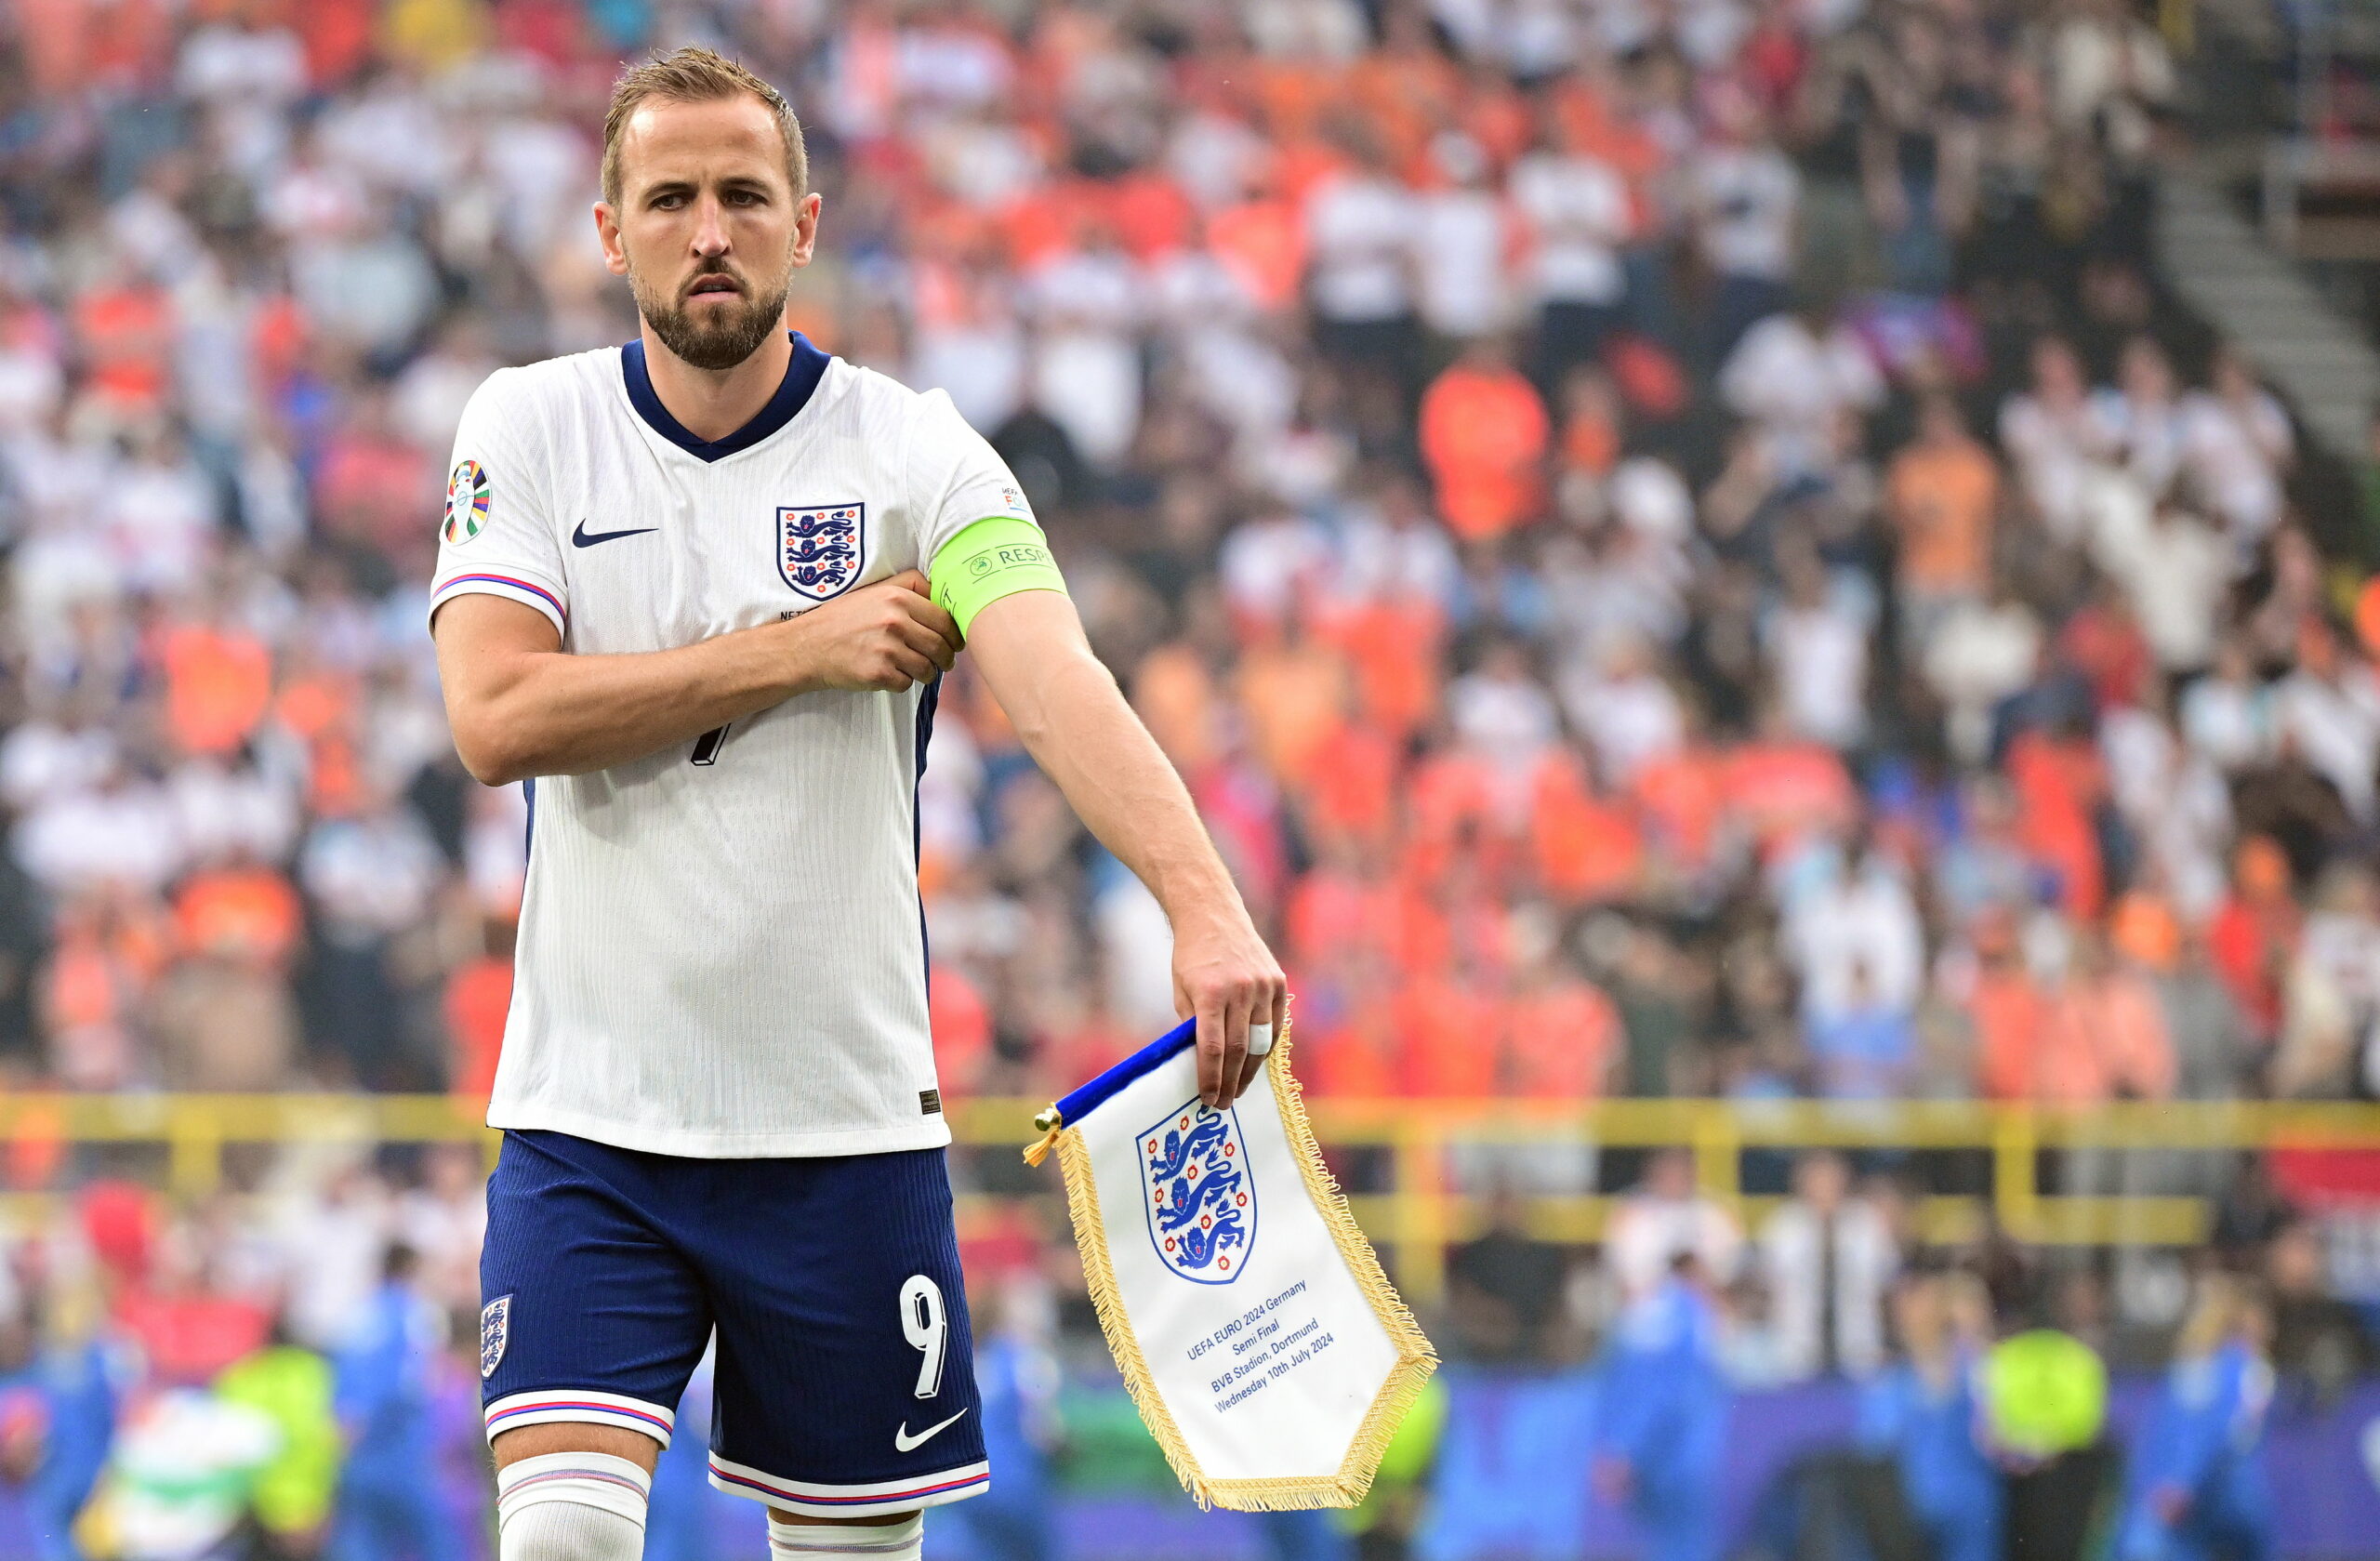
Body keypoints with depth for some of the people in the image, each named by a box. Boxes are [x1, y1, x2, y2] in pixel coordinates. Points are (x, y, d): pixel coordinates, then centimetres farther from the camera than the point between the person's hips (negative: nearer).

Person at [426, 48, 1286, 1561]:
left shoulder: (918, 455, -4)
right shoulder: (526, 430, 2)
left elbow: (1063, 691, -19)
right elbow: (496, 720, -12)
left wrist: (1207, 910, -37)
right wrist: (799, 649, -15)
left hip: (848, 1127, 0)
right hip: (590, 1121, 0)